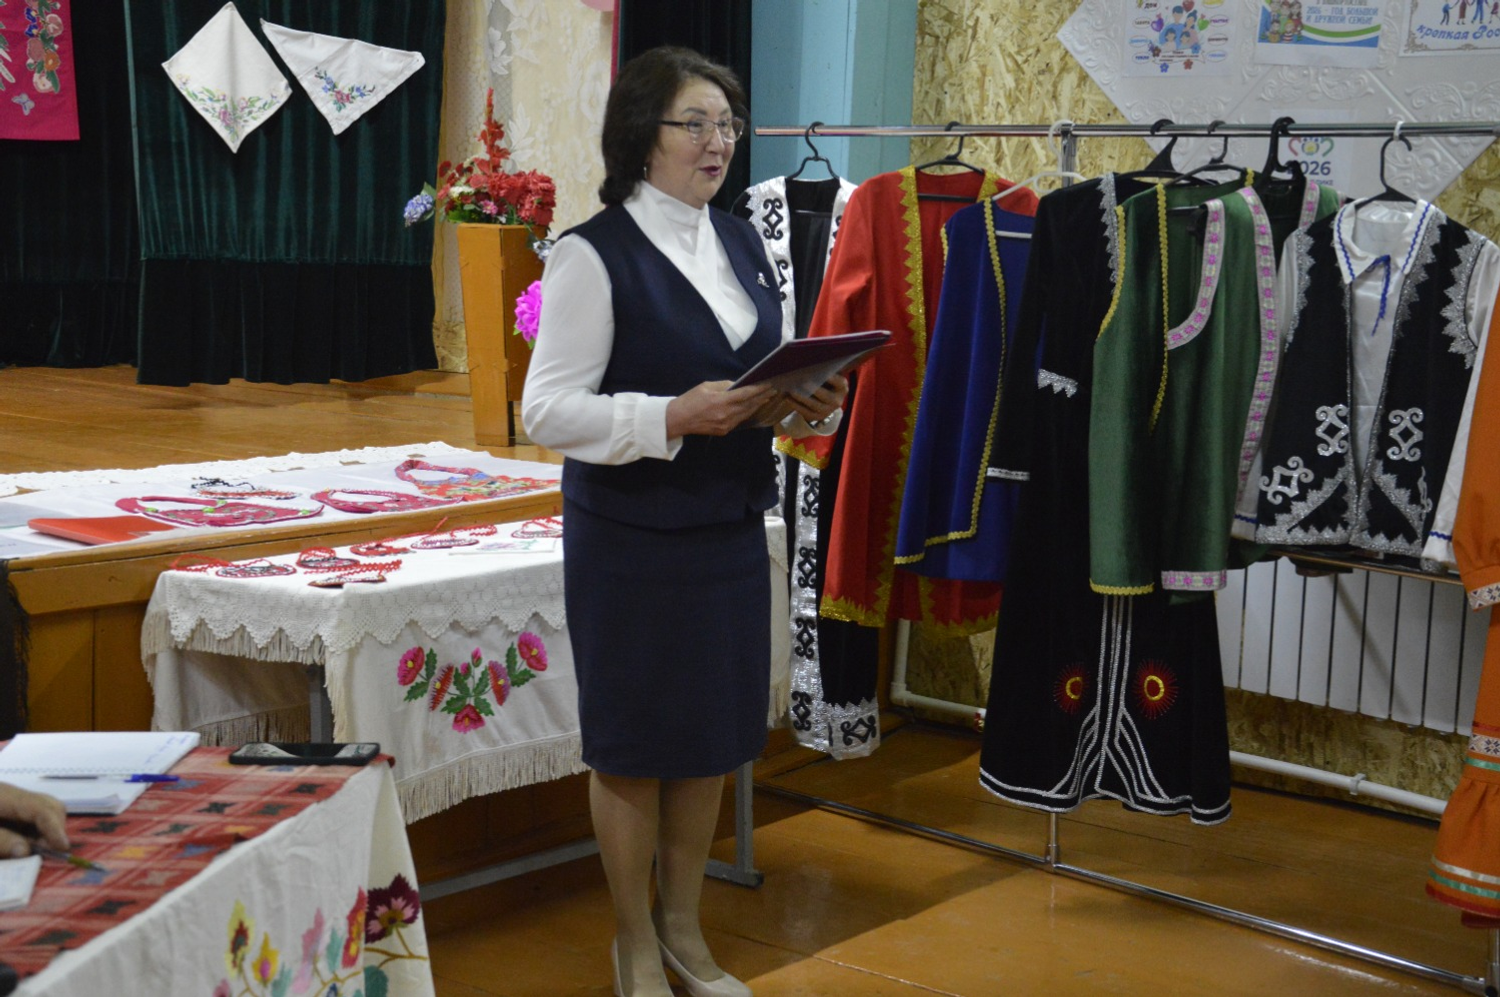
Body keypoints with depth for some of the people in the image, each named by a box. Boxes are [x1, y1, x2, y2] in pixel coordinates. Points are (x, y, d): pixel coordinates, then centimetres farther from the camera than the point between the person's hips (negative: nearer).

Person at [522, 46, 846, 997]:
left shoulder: (742, 241, 9)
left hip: (732, 527, 6)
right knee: (634, 746, 7)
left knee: (715, 736, 15)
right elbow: (548, 410, -16)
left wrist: (809, 404, -5)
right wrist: (672, 418, -27)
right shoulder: (596, 253, -12)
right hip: (633, 537, -6)